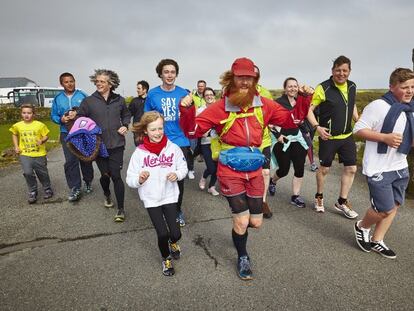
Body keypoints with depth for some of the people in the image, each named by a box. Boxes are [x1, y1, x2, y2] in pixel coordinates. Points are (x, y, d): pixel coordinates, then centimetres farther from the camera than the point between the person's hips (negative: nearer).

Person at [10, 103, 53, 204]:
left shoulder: (40, 125, -8)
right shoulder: (17, 126, 1)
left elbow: (45, 136, 0)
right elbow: (14, 134, 20)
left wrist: (42, 141, -21)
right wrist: (16, 146, 10)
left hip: (39, 154, -1)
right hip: (24, 154, 2)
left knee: (42, 173, 10)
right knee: (28, 173, -11)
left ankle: (47, 189, 33)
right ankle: (32, 192, 10)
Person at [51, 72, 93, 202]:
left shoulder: (82, 95, 0)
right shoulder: (57, 98, 7)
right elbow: (53, 115, 12)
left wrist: (79, 114, -18)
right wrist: (61, 119, -9)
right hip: (67, 133, 1)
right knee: (70, 160, -6)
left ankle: (88, 182, 28)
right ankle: (75, 188, 1)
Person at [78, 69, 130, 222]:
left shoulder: (119, 100, 2)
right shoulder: (88, 101, -2)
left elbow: (126, 115, 18)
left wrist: (125, 125, 0)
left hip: (116, 144, -1)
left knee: (116, 175, -4)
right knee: (105, 174, 11)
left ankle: (121, 209, 7)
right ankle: (107, 195, 46)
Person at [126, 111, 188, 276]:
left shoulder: (173, 148, -8)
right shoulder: (139, 152, -11)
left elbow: (183, 168, 5)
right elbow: (130, 179, -8)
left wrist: (177, 174, -16)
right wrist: (139, 179, -29)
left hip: (169, 196, 1)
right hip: (151, 198, -1)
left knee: (176, 233, -1)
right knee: (163, 233, -6)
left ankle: (173, 243, 39)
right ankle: (166, 258, 28)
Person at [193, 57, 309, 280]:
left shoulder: (264, 105, 1)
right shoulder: (221, 107, -8)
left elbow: (291, 121, 5)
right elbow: (195, 130, -9)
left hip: (254, 171, 4)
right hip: (230, 172, -3)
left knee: (256, 222, 10)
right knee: (242, 220, -1)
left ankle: (238, 229, 48)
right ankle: (242, 258, 30)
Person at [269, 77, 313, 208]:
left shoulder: (301, 102, 7)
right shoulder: (278, 102, -8)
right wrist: (277, 135, -14)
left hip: (298, 140, 5)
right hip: (283, 141, -5)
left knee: (300, 169, 2)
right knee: (284, 170, 4)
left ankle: (295, 196, 15)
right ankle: (272, 181, 37)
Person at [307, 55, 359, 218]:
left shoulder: (352, 87, 5)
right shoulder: (323, 88, -14)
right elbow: (309, 109, -15)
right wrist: (317, 127, -27)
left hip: (347, 136, 6)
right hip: (328, 137, -5)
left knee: (351, 168, 6)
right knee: (324, 168, 7)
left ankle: (342, 202, 21)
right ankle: (319, 197, 31)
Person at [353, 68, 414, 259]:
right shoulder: (379, 106, -14)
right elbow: (358, 129, -16)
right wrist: (385, 137, -24)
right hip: (378, 169, -8)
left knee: (394, 206, 13)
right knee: (385, 209, -4)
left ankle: (377, 241, 28)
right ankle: (361, 227, 26)